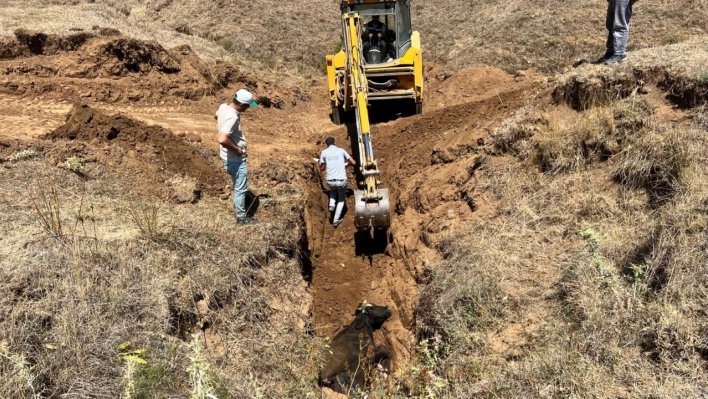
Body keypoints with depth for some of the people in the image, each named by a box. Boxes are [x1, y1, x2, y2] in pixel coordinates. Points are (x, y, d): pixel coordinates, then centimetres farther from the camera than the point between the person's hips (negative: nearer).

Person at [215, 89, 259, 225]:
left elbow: (216, 117, 22)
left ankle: (238, 203, 53)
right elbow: (222, 140, -41)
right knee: (240, 188, 7)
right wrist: (237, 150, -25)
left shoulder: (223, 106, -3)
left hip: (230, 157, 9)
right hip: (235, 159, -9)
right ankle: (241, 217, 21)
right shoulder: (232, 117, -31)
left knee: (238, 185, 31)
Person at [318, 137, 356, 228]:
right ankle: (336, 220, 21)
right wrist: (347, 161, 30)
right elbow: (354, 162, 10)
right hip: (342, 180, -1)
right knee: (341, 199, 25)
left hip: (330, 181, 1)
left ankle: (332, 204, 14)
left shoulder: (324, 152, 4)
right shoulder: (341, 151, 5)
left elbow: (321, 168, 13)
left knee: (333, 190, 39)